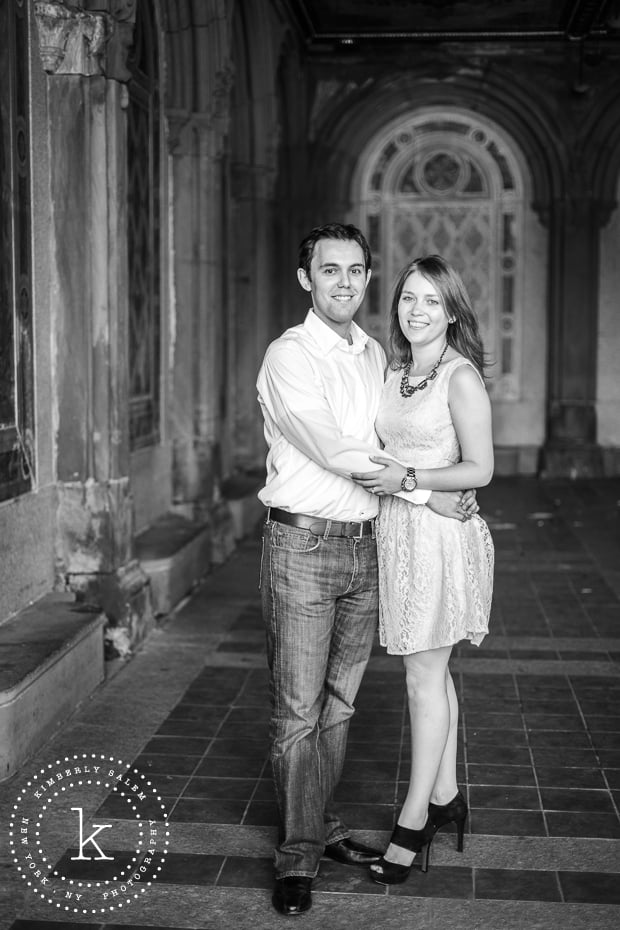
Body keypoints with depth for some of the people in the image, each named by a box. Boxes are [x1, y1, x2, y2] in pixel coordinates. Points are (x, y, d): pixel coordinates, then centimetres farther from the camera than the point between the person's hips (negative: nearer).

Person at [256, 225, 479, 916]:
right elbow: (337, 454, -18)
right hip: (302, 546, -7)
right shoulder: (289, 357, -11)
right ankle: (297, 855, 10)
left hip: (364, 546, 7)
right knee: (298, 710, -1)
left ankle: (322, 827, 28)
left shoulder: (374, 355, 12)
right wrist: (426, 493, -13)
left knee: (339, 703, 15)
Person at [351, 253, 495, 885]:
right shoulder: (394, 374, 13)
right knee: (431, 673, 14)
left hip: (440, 535, -7)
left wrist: (406, 479, -16)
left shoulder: (461, 377, -10)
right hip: (396, 531, 7)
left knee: (424, 677, -1)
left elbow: (479, 470, -12)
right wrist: (378, 477, 3)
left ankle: (415, 818, 8)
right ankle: (446, 796, 26)